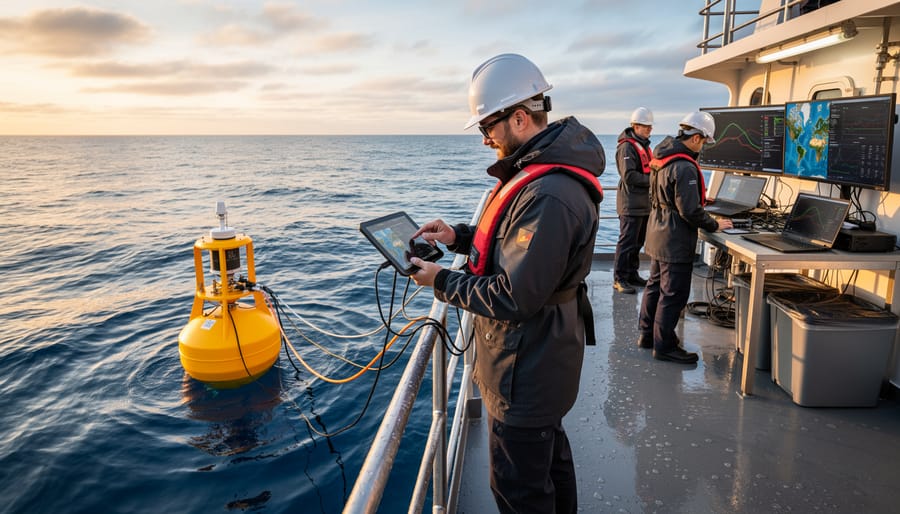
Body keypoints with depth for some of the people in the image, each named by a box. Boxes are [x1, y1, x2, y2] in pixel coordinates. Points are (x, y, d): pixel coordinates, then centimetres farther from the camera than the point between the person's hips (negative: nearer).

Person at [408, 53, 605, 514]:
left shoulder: (548, 196, -30)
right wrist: (460, 237, 3)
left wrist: (442, 282, -15)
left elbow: (512, 298, -29)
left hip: (527, 371, -10)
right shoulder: (539, 169, 5)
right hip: (542, 358, 10)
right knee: (550, 454, 30)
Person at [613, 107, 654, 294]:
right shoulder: (627, 147, -13)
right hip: (631, 204, -10)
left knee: (637, 242, 15)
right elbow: (629, 176, -21)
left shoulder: (644, 145, 18)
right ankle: (619, 279, 1)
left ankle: (632, 274, 25)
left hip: (644, 204, 10)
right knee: (627, 242, -6)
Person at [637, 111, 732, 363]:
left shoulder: (661, 158, 7)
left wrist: (699, 198, 21)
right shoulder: (685, 168, -23)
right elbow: (690, 211, -22)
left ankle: (647, 334, 31)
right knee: (673, 294, 0)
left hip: (658, 235, 10)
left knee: (655, 285, 19)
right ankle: (664, 345, 11)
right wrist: (714, 225, -7)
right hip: (675, 242, -10)